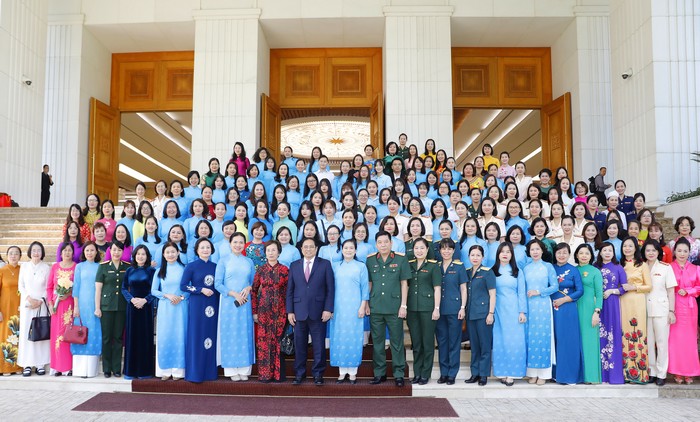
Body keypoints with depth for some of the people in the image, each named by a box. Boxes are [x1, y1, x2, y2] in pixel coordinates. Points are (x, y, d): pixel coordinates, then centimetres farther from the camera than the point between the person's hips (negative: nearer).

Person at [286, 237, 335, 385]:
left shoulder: (325, 264, 5)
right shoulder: (294, 266, 11)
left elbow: (330, 289, 1)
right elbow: (290, 290, 9)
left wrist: (328, 309, -7)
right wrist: (290, 311, 2)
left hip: (318, 312, -2)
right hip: (299, 311, 2)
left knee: (319, 345, 3)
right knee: (299, 345, 6)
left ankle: (318, 373, 14)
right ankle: (299, 373, 17)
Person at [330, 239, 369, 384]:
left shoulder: (361, 266, 4)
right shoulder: (336, 266, 10)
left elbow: (365, 288, 1)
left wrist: (363, 307, -7)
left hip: (354, 308, -2)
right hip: (338, 308, 2)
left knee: (354, 338, -1)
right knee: (339, 338, 3)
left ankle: (352, 373, 8)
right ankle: (342, 372, 12)